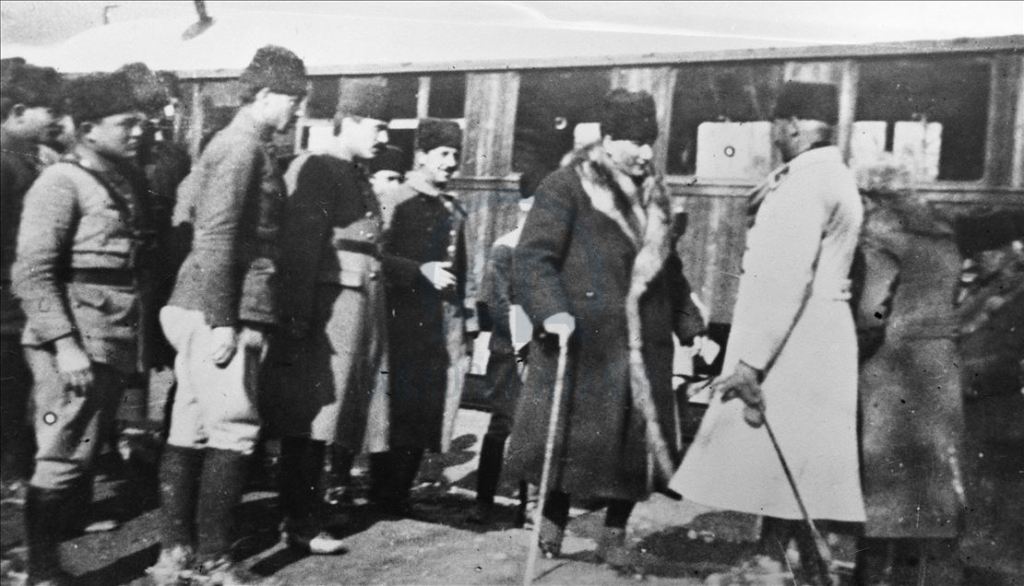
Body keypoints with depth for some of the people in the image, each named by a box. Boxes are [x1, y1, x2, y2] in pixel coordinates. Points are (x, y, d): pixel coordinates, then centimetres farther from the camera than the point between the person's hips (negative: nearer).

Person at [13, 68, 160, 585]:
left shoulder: (127, 180, 14)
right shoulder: (61, 183, -9)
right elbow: (32, 273, -15)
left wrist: (139, 343, 12)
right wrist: (65, 345, -21)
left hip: (118, 346, 8)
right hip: (75, 346, -8)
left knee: (85, 456, 14)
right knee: (64, 458, -4)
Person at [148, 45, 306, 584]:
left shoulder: (234, 144, 18)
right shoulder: (244, 147, -11)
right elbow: (216, 238, -19)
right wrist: (223, 322, -21)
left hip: (207, 313, 10)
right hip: (219, 314, -10)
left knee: (190, 432, 11)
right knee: (234, 433, -4)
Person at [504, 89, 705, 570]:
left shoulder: (652, 193, 16)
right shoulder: (566, 187, -6)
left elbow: (668, 265, 24)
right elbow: (533, 257, -12)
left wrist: (688, 322, 20)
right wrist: (552, 312, -26)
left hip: (643, 347, 6)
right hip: (582, 344, -6)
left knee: (636, 441, 7)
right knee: (569, 438, 0)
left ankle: (614, 535, 23)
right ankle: (551, 527, 22)